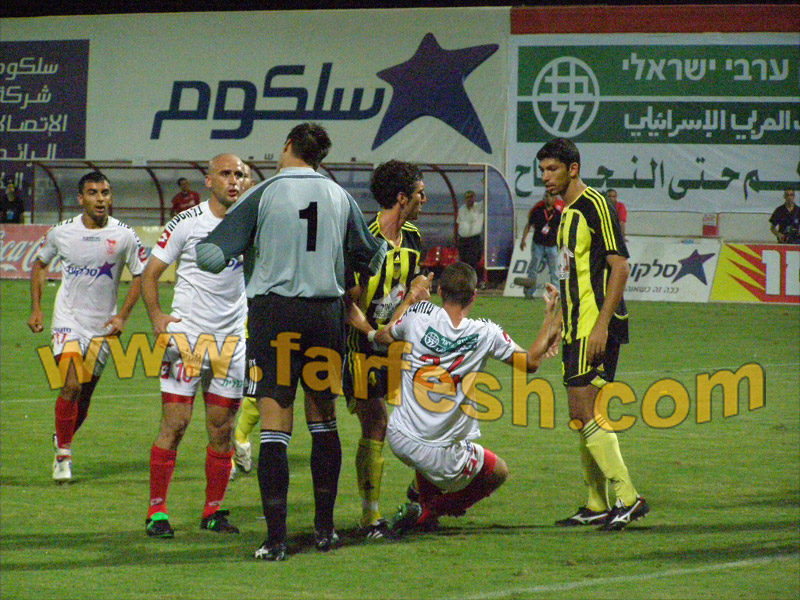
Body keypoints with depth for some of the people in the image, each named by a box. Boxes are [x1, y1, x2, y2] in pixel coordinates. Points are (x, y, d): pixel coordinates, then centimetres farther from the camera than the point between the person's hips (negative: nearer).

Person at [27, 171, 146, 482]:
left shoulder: (124, 235, -6)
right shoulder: (62, 232, -5)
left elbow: (141, 275, 6)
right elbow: (39, 264, 13)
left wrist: (122, 316, -3)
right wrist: (36, 309, 7)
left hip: (103, 324, 2)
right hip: (68, 319, -2)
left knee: (86, 394, 7)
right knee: (72, 384, -18)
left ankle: (63, 441, 33)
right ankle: (63, 453, -3)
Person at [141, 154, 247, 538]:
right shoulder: (187, 223, -4)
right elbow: (150, 273, 1)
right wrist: (156, 315, -11)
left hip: (232, 337, 3)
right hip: (187, 333, -3)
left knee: (222, 428, 5)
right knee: (175, 423, -7)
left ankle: (213, 510, 16)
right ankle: (156, 511, 0)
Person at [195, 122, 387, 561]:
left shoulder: (265, 194, -4)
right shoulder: (339, 197, 6)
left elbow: (213, 255, -6)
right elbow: (370, 259, 16)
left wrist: (200, 250, 16)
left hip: (274, 313, -3)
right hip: (326, 310, 3)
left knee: (274, 427, -4)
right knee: (323, 421, 16)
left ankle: (276, 539, -9)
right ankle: (325, 528, 20)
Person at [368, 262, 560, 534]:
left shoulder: (419, 314, -6)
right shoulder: (486, 333, -12)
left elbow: (382, 338, 17)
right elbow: (531, 361, 5)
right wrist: (551, 314, 15)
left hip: (398, 438, 4)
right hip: (443, 456, -4)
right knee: (499, 472, 23)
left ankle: (426, 500, 39)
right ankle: (427, 512, 8)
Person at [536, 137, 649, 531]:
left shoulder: (595, 206, -11)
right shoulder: (568, 213, 18)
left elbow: (620, 266, -16)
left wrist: (602, 324, -22)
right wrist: (561, 326, 24)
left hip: (596, 326, -10)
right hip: (576, 328, 10)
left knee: (585, 411, -14)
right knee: (579, 416, 9)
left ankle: (628, 498, -13)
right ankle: (597, 505, 14)